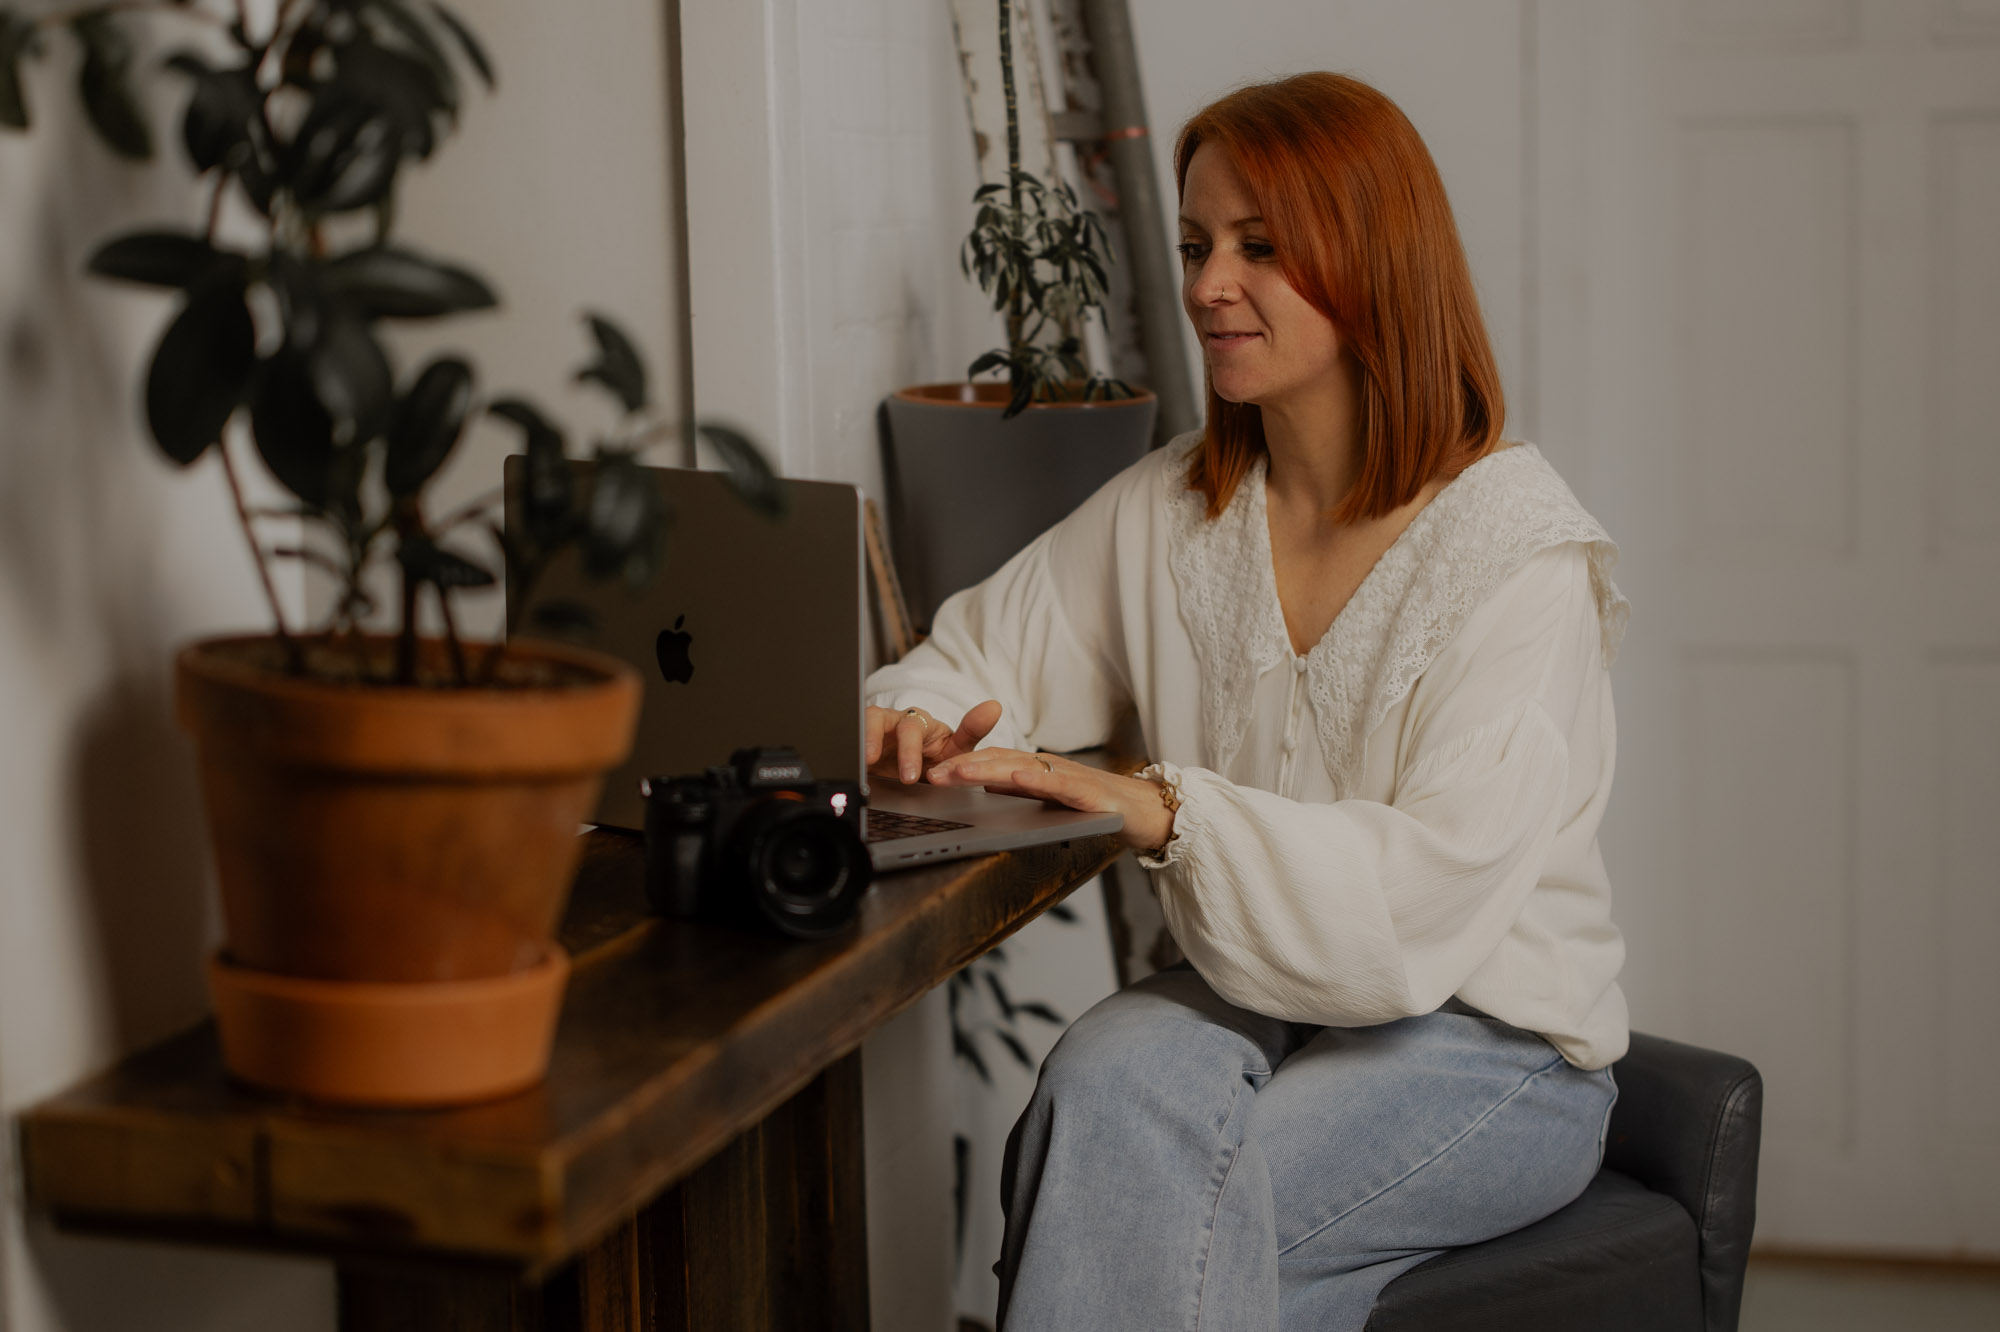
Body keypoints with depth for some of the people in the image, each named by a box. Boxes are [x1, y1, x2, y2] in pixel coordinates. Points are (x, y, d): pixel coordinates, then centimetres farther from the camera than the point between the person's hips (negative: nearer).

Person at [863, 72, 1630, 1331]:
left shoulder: (1520, 552, -14)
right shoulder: (1172, 510, 6)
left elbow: (1430, 894, -24)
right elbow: (976, 660, 14)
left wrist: (1165, 810, -34)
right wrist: (910, 723, -11)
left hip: (1491, 1042, -4)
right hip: (1254, 995, 5)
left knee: (1156, 1220, -29)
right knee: (1106, 1077, -30)